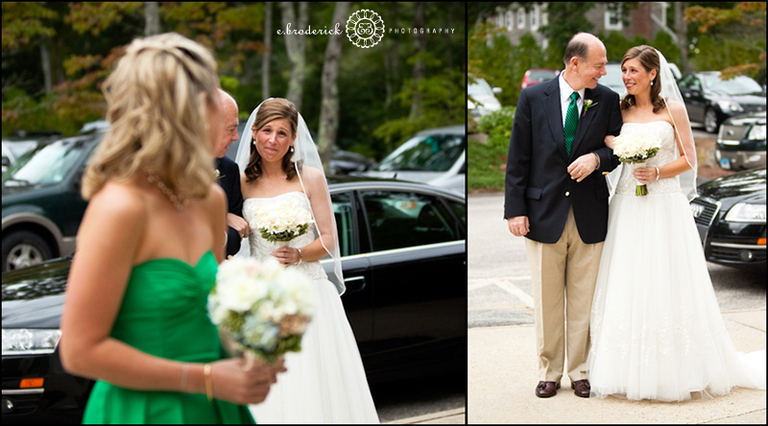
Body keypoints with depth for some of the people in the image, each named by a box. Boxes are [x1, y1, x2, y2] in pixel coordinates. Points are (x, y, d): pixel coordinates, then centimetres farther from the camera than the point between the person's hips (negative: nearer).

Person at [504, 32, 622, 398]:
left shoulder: (607, 100, 3)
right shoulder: (533, 97, -1)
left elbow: (620, 150, 8)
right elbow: (518, 158, -1)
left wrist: (596, 158, -14)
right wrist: (515, 210, -6)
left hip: (590, 216, 1)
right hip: (544, 214, -1)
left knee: (583, 301, 8)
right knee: (547, 302, 7)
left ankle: (579, 371, 20)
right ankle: (549, 371, 20)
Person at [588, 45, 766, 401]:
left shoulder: (673, 110, 2)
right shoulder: (620, 112, 10)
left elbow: (688, 159, 2)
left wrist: (657, 173, -12)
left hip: (664, 206, -3)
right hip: (627, 207, 3)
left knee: (666, 284, -3)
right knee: (627, 287, 1)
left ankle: (672, 370, 7)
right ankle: (631, 370, 8)